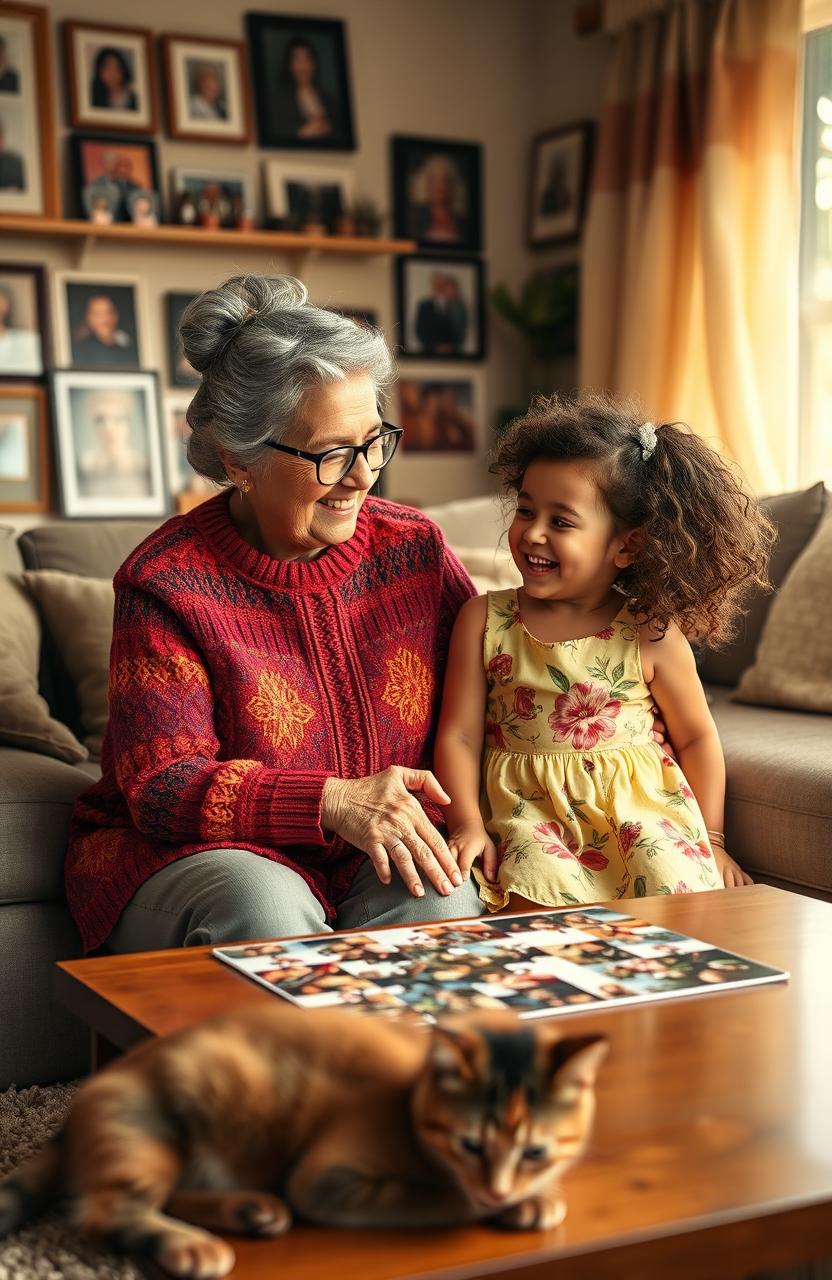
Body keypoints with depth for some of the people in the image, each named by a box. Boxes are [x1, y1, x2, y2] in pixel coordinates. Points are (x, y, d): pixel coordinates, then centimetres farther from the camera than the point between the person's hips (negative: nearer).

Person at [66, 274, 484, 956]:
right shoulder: (168, 581, -11)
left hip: (375, 860, 4)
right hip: (190, 851, -3)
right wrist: (334, 804, -29)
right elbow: (160, 785, -16)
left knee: (442, 899, -28)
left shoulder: (416, 548, 2)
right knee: (267, 910, -36)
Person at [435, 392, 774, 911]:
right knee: (544, 890, -29)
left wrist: (710, 841, 9)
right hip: (529, 810, 0)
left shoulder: (651, 635, -2)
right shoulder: (485, 620, 1)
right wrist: (467, 824, -11)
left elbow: (697, 737, 9)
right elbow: (459, 736, 1)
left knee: (676, 889, -23)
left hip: (639, 806, 1)